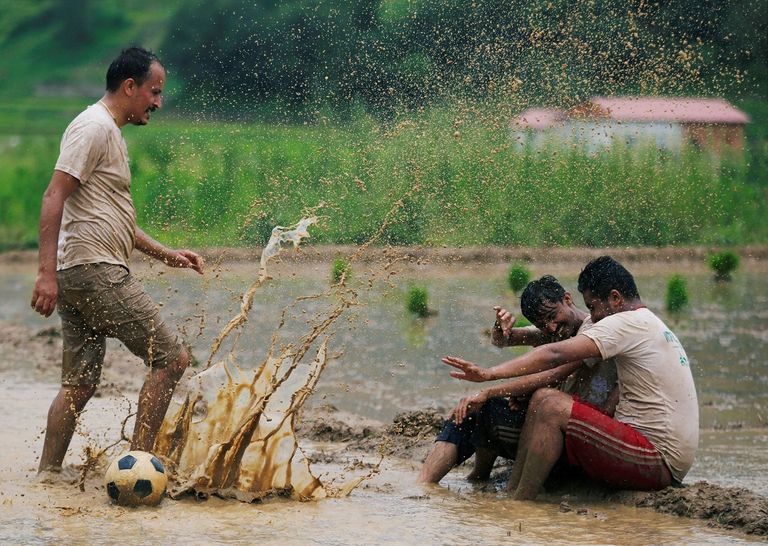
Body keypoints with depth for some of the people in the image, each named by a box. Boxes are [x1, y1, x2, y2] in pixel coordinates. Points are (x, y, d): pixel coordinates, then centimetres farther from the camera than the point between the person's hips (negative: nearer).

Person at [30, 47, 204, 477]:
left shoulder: (111, 133, 24)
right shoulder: (94, 127, -9)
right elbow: (55, 197, -17)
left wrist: (167, 254, 24)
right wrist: (47, 272, -24)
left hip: (78, 278, 10)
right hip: (94, 269, -10)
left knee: (80, 384, 11)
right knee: (171, 357, -9)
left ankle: (48, 475, 14)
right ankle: (139, 460, -10)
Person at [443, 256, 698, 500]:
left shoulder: (628, 323, -10)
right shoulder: (654, 326, 21)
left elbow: (555, 355, -20)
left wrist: (489, 373, -23)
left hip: (659, 462, -10)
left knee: (550, 405, -19)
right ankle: (511, 491, 2)